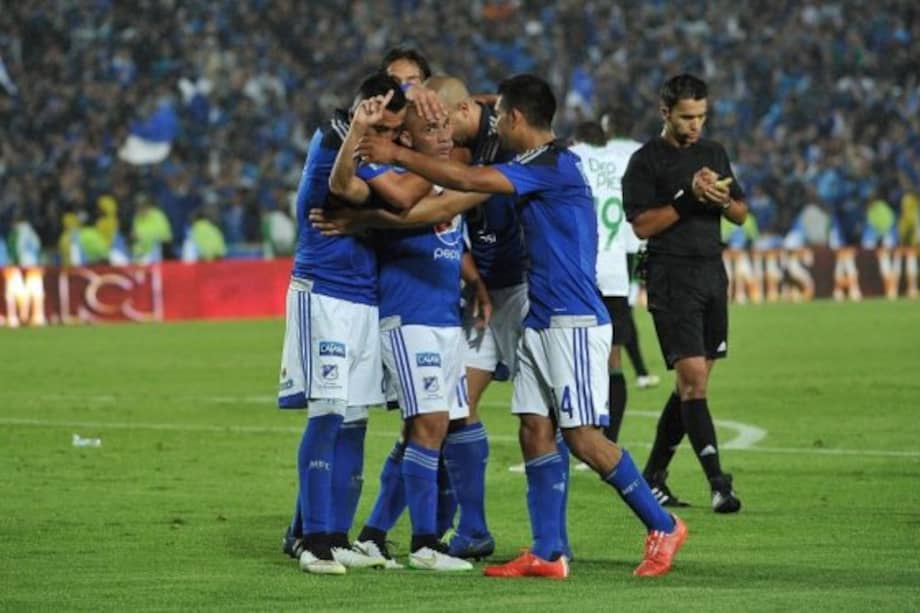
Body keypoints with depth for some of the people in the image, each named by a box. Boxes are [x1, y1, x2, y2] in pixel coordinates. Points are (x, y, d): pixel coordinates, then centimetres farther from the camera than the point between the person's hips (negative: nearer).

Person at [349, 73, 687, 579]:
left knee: (584, 439, -8)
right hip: (540, 323, 10)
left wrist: (397, 156, -15)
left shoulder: (555, 165, -16)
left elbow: (470, 181, -22)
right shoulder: (529, 167, 15)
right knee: (535, 432, 3)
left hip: (574, 323, -10)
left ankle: (663, 527, 4)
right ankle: (547, 553, 3)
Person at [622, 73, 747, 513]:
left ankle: (653, 476, 18)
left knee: (692, 383, 8)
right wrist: (687, 197, -19)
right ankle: (717, 482, -16)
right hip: (671, 277, -7)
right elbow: (642, 225, -11)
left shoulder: (714, 153, 15)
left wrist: (723, 200, -5)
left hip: (713, 274, 7)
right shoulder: (646, 161, -4)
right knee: (693, 377, -13)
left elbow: (741, 215, 17)